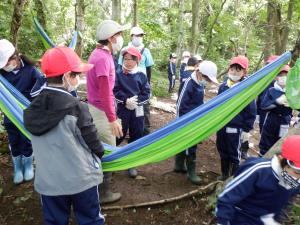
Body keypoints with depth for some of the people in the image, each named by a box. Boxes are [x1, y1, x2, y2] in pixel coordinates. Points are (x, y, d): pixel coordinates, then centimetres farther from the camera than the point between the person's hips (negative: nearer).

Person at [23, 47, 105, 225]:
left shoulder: (33, 108, -3)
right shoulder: (76, 107, -20)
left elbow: (43, 145, 7)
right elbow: (92, 139, -11)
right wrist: (100, 153, 10)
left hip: (48, 180, 5)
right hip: (81, 179, -4)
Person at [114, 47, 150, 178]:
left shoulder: (141, 76, 2)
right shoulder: (119, 75, 0)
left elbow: (146, 93, -2)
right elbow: (115, 91, -6)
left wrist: (136, 100, -16)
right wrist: (126, 100, -19)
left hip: (137, 110, 2)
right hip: (122, 109, -1)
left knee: (136, 136, 7)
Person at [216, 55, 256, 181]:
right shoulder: (223, 86, 2)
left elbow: (251, 112, -10)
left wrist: (247, 130, -10)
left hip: (235, 128, -5)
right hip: (221, 126, 6)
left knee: (234, 154, 8)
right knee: (222, 151, 18)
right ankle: (224, 173, 37)